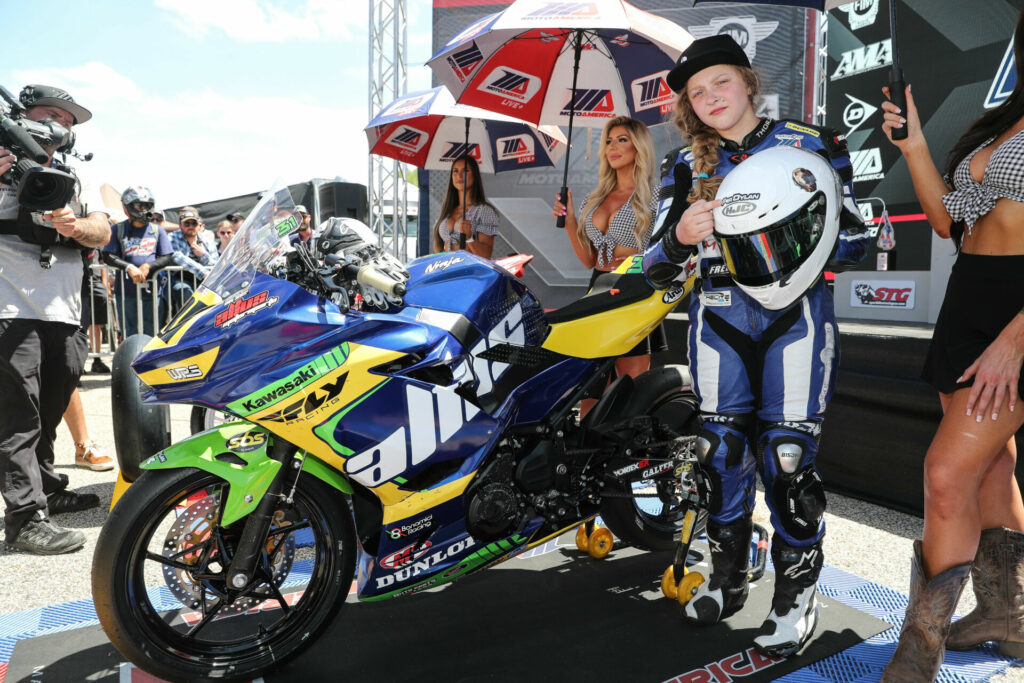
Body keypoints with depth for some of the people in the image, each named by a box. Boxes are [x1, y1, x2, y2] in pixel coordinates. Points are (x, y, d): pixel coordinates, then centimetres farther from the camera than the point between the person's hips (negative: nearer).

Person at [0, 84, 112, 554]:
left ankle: (48, 491, 29)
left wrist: (75, 225, -18)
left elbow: (103, 233, 4)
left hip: (65, 316, 6)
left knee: (49, 413, 16)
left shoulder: (76, 179, 19)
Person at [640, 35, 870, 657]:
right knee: (720, 449, 5)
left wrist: (793, 241, -16)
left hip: (796, 314, -2)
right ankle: (727, 580, 27)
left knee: (787, 456, -6)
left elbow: (856, 241, 4)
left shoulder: (811, 145, 5)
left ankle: (797, 596, 15)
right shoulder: (687, 167, 11)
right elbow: (657, 268, 5)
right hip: (719, 315, 3)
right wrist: (681, 236, -17)